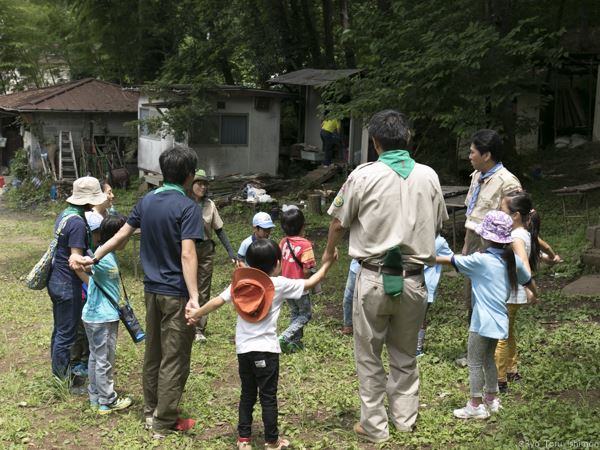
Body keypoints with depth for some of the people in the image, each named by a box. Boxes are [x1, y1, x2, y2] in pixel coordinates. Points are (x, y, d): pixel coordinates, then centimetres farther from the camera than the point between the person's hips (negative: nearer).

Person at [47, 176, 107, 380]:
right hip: (68, 286, -10)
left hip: (56, 281, 10)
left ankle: (58, 372, 32)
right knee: (67, 334, 1)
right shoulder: (78, 223, -21)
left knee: (60, 330, 19)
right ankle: (63, 379, 11)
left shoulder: (64, 215, 8)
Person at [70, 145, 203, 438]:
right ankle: (164, 423, 11)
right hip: (176, 294, -7)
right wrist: (194, 296, -28)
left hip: (152, 290, 7)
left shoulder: (146, 201, 5)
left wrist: (93, 259, 20)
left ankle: (151, 411, 29)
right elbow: (187, 255, -24)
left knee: (153, 352, 18)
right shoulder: (188, 208, -16)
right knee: (174, 359, 3)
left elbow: (121, 235, 10)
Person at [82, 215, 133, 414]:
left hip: (97, 316, 10)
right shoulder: (104, 259, -22)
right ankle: (107, 402, 13)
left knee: (96, 358, 18)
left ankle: (95, 397, 29)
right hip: (102, 318, -10)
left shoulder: (108, 255, 9)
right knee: (104, 360, 2)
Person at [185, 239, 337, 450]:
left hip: (243, 348, 4)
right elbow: (310, 283, 1)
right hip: (266, 349, -4)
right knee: (268, 396, 5)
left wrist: (197, 313, 17)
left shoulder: (240, 282, 2)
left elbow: (218, 301, 3)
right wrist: (327, 264, 15)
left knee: (247, 394, 16)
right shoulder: (280, 284, -7)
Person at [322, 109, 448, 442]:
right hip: (413, 280, 3)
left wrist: (328, 253, 21)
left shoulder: (364, 175, -9)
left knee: (369, 356, 11)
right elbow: (438, 224, 13)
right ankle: (404, 418, 27)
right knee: (405, 355, 19)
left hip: (374, 278, -3)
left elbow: (339, 223, 1)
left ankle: (374, 426, 18)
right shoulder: (428, 176, 0)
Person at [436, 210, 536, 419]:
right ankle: (491, 399, 31)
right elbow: (529, 282, 16)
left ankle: (476, 406, 8)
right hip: (499, 320, 7)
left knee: (475, 363, 4)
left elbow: (450, 260, -6)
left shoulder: (480, 260, -15)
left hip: (483, 321, -7)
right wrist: (533, 295, 37)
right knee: (488, 359, 22)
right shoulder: (513, 259, 2)